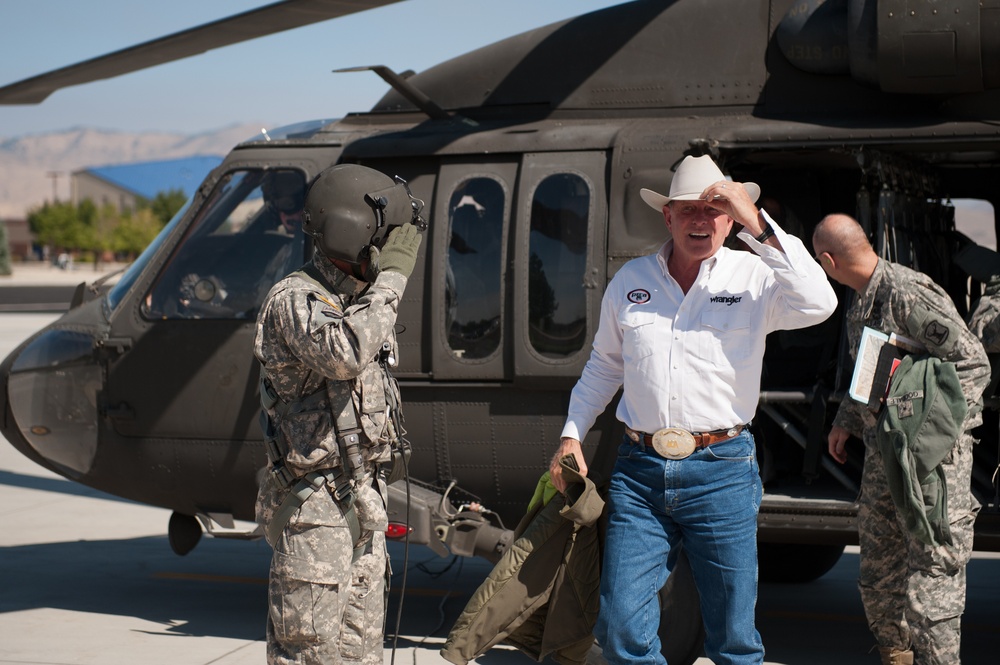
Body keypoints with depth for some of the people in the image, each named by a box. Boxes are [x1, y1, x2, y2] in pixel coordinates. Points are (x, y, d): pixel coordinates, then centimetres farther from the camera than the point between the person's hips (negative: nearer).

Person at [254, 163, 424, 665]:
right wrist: (392, 276, -26)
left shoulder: (359, 300, 14)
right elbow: (342, 354, -36)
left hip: (362, 505, 9)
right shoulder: (294, 301, -14)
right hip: (316, 509, -9)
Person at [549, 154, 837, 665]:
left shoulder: (754, 276, -1)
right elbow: (604, 366, 22)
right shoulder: (630, 281, 10)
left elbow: (818, 305, -21)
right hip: (638, 470, 3)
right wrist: (573, 434, 13)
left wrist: (757, 225, -24)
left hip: (722, 472, -3)